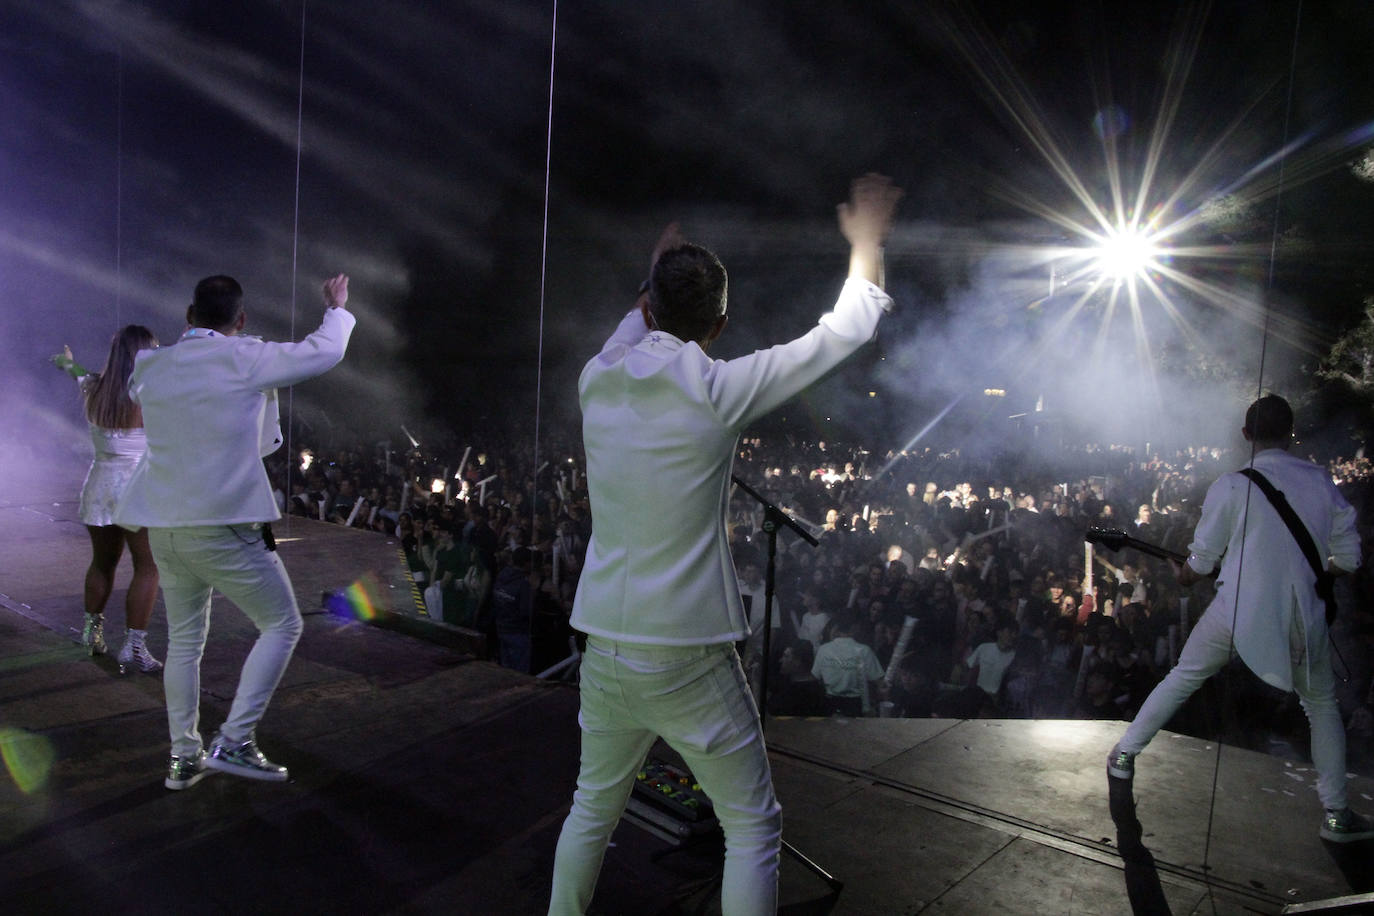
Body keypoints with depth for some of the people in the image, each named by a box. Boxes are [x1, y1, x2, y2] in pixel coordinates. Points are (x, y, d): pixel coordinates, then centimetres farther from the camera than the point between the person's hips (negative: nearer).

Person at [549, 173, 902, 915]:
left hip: (605, 650, 5)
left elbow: (632, 337, 26)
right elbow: (842, 333, -3)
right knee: (753, 827, 12)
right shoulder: (717, 391, -14)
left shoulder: (597, 382, -1)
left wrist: (658, 278, 39)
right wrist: (866, 242, 12)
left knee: (593, 807, 24)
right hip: (688, 658, -5)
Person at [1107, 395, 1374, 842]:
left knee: (1181, 679, 18)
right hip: (1301, 618, 2)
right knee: (1322, 706, 23)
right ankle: (1336, 814, 25)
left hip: (1236, 612, -1)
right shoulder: (1322, 482, 0)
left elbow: (1200, 564, -4)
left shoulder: (1232, 485, -8)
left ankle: (1125, 754, 26)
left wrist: (1181, 574, 18)